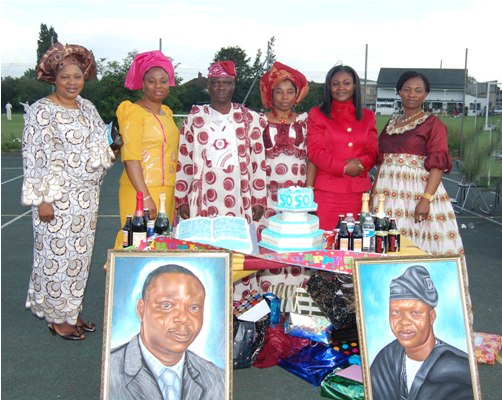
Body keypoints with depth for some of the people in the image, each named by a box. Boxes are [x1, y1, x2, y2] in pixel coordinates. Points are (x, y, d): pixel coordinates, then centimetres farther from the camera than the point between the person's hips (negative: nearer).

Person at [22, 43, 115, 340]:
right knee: (56, 257, 1)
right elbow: (36, 158, -13)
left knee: (80, 255, 13)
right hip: (57, 199, -7)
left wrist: (109, 147, -1)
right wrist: (42, 199, -17)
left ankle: (72, 310, 27)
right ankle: (57, 317, 17)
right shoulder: (41, 111, -10)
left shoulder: (87, 107, 11)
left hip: (87, 197, 7)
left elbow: (101, 145, 22)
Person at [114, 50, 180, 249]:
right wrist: (146, 196, -20)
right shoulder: (134, 112, -7)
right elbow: (130, 158, -14)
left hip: (166, 192, 7)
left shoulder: (166, 112, 16)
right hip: (141, 190, -7)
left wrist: (174, 195, 17)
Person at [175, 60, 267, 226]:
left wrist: (259, 200, 2)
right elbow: (184, 160, 8)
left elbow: (258, 162, 6)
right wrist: (181, 200, 4)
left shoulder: (250, 119, 6)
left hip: (239, 201, 0)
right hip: (202, 202, 0)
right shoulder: (195, 117, 7)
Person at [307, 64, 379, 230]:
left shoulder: (367, 116, 16)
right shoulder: (317, 114, 7)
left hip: (359, 191, 3)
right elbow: (315, 151, -3)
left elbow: (373, 152, 11)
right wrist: (344, 167, -13)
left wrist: (360, 163, -11)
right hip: (327, 191, -3)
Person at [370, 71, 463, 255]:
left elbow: (438, 165, -10)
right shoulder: (391, 123, 16)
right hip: (389, 191, 5)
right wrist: (374, 191, 12)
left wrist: (426, 198, -21)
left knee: (419, 243, -6)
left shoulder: (433, 124, -1)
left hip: (417, 191, -5)